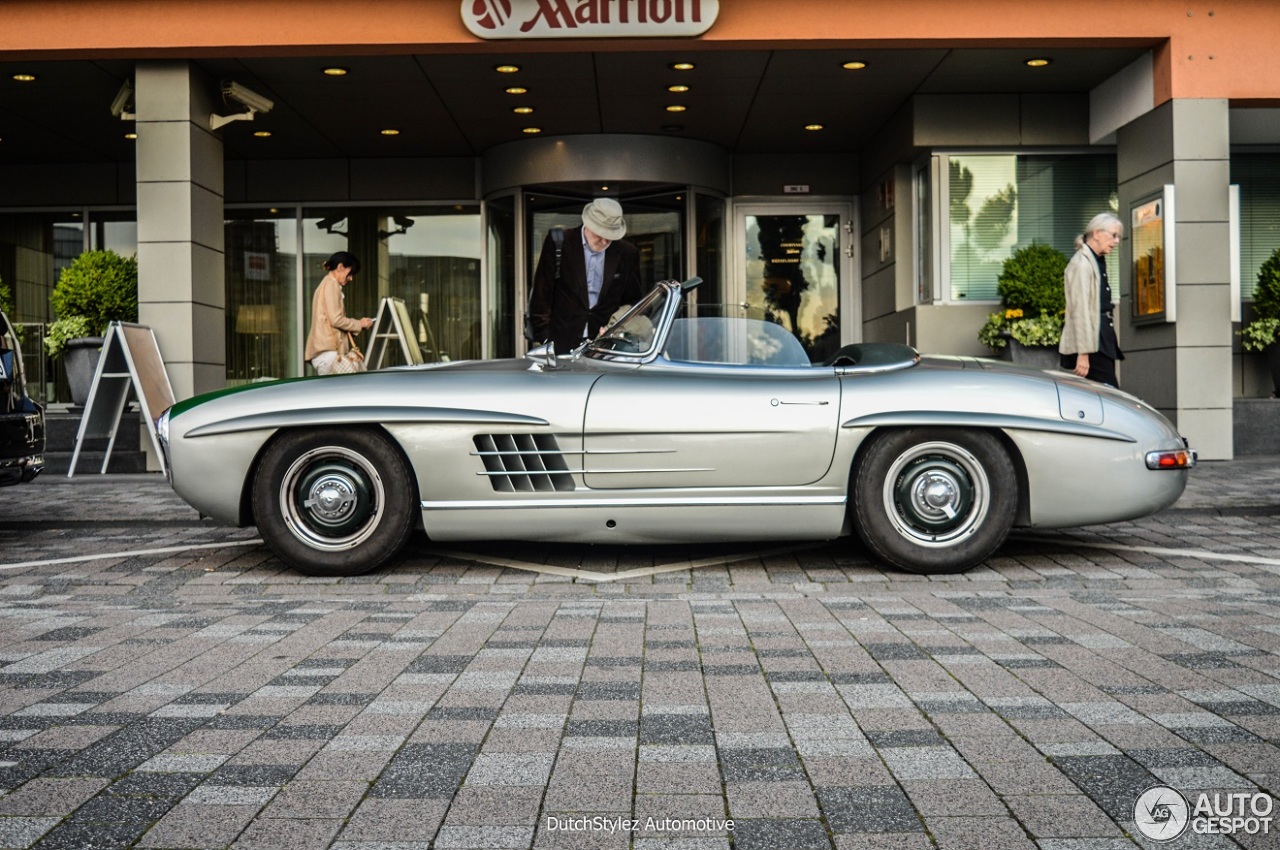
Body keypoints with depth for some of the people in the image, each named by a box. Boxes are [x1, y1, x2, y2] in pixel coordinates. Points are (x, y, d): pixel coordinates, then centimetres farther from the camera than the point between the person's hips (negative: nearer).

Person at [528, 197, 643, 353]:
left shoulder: (627, 253, 4)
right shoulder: (558, 242, -2)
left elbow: (633, 300, 14)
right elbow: (542, 294, 0)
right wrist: (542, 338, -3)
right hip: (562, 342, -1)